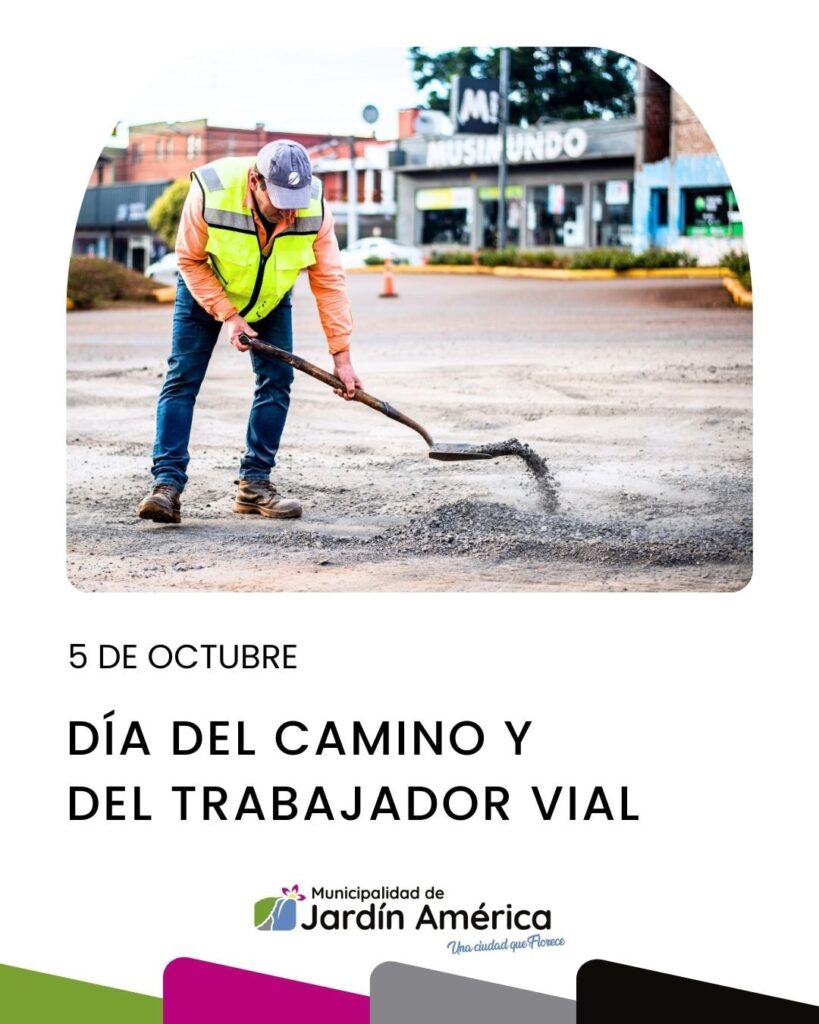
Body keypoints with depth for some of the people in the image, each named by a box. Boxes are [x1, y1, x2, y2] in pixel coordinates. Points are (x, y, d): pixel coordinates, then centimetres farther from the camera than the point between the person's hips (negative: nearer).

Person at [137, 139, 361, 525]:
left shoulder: (314, 208, -29)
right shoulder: (210, 192, -36)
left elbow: (329, 281, -21)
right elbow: (190, 260, -21)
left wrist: (341, 354, -21)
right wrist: (227, 315, -26)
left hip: (270, 298, 2)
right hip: (204, 290, -2)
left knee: (277, 380, -6)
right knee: (182, 378, -11)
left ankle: (254, 484, 0)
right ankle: (167, 483, -14)